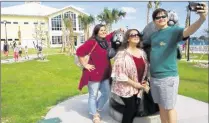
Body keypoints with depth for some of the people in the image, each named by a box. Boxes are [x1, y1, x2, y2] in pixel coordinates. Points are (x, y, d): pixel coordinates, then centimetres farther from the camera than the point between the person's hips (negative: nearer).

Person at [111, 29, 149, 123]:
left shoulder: (142, 52, 4)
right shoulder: (122, 53, -17)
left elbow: (144, 69, 14)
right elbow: (119, 73, -21)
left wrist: (144, 82, 0)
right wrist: (135, 84, -18)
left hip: (137, 87, 6)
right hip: (125, 87, -6)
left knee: (135, 108, 12)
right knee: (131, 108, -1)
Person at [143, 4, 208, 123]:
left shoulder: (174, 30, -6)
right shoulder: (153, 35, 13)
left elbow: (188, 31, -25)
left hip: (168, 77, -6)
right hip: (154, 77, 6)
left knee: (169, 108, 6)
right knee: (161, 106, 18)